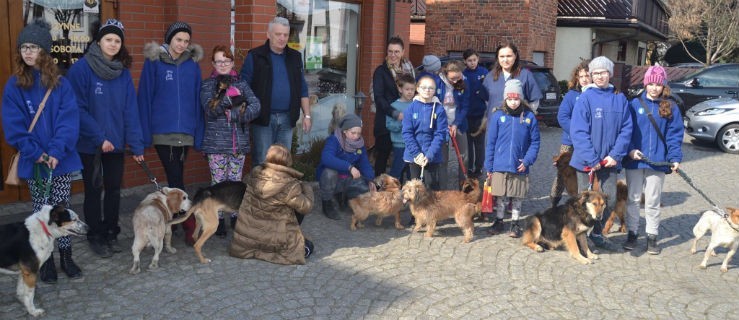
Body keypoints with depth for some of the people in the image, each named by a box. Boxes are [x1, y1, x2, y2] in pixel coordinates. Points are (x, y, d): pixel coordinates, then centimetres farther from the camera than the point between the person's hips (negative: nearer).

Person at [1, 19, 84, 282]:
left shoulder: (61, 84, 1)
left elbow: (69, 120, -7)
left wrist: (57, 152, -17)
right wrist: (36, 153, -15)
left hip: (61, 159, 0)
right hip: (33, 162, 0)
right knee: (41, 211, 8)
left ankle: (66, 257, 20)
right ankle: (46, 261, 20)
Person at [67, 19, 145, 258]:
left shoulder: (124, 73, 3)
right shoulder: (81, 69, -11)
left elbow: (130, 110, -1)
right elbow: (78, 109, -14)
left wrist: (136, 145, -5)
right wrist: (99, 138, -17)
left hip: (116, 143, 4)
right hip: (89, 144, -4)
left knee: (114, 189, 11)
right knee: (93, 191, 8)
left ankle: (111, 234, 27)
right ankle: (95, 237, 22)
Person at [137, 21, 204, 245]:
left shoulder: (193, 64, 6)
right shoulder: (154, 62, -1)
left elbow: (197, 100, 7)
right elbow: (144, 98, -2)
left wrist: (199, 133, 3)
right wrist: (145, 133, -6)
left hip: (185, 131, 3)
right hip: (162, 131, -3)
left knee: (175, 179, 10)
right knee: (176, 179, -6)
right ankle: (190, 225, -1)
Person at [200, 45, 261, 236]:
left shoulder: (241, 83, 8)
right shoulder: (207, 85, 2)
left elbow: (255, 106, -6)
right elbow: (210, 110, -14)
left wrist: (234, 113, -16)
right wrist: (223, 95, -25)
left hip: (239, 142, 2)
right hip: (216, 142, -2)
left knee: (236, 181, 9)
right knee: (218, 182, 2)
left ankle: (235, 216, 23)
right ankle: (218, 219, 13)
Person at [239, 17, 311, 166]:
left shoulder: (295, 57, 12)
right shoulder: (255, 56, -2)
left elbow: (302, 88, 14)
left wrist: (307, 115, 9)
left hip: (287, 118, 4)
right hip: (262, 118, -4)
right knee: (262, 161, 0)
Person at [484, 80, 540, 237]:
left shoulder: (529, 117, -3)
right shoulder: (497, 116, -3)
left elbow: (535, 141, 1)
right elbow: (490, 142, 0)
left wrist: (527, 161, -9)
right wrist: (489, 166, -1)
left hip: (519, 167, 0)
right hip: (500, 165, 0)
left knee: (517, 197, 11)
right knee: (500, 196, 11)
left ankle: (515, 223, 26)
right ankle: (498, 221, 27)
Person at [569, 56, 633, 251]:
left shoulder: (620, 99, 4)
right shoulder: (585, 98, -7)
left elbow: (626, 129, 2)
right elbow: (578, 132, -12)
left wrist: (615, 155, -10)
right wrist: (592, 159, -17)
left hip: (609, 160, 3)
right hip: (586, 160, -3)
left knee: (610, 200, 8)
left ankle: (597, 234, 28)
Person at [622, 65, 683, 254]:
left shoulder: (671, 108, 3)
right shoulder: (635, 104, 0)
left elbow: (675, 135, 0)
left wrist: (675, 158, -10)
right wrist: (630, 149, -15)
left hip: (657, 161, 0)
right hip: (635, 160, 0)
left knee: (653, 201, 9)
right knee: (633, 199, 8)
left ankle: (652, 236, 20)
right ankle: (632, 233, 20)